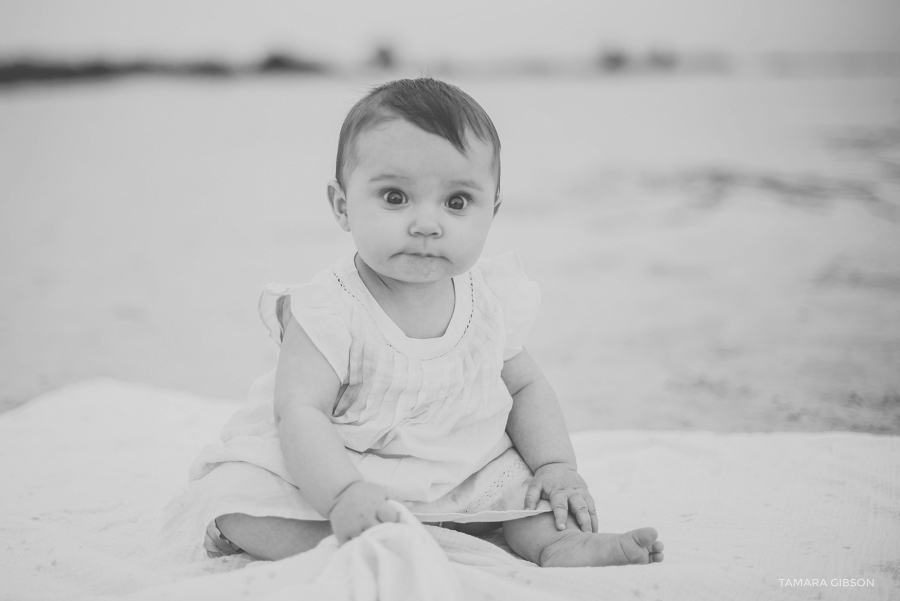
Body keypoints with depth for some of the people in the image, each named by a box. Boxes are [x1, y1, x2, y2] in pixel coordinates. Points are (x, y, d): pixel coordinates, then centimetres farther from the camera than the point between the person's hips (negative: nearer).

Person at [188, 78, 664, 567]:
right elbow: (300, 413, -26)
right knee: (239, 494, -26)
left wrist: (557, 464, -6)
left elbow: (526, 387, 8)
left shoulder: (493, 301, -5)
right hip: (333, 472, -4)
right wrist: (344, 494, -42)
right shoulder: (328, 311, -22)